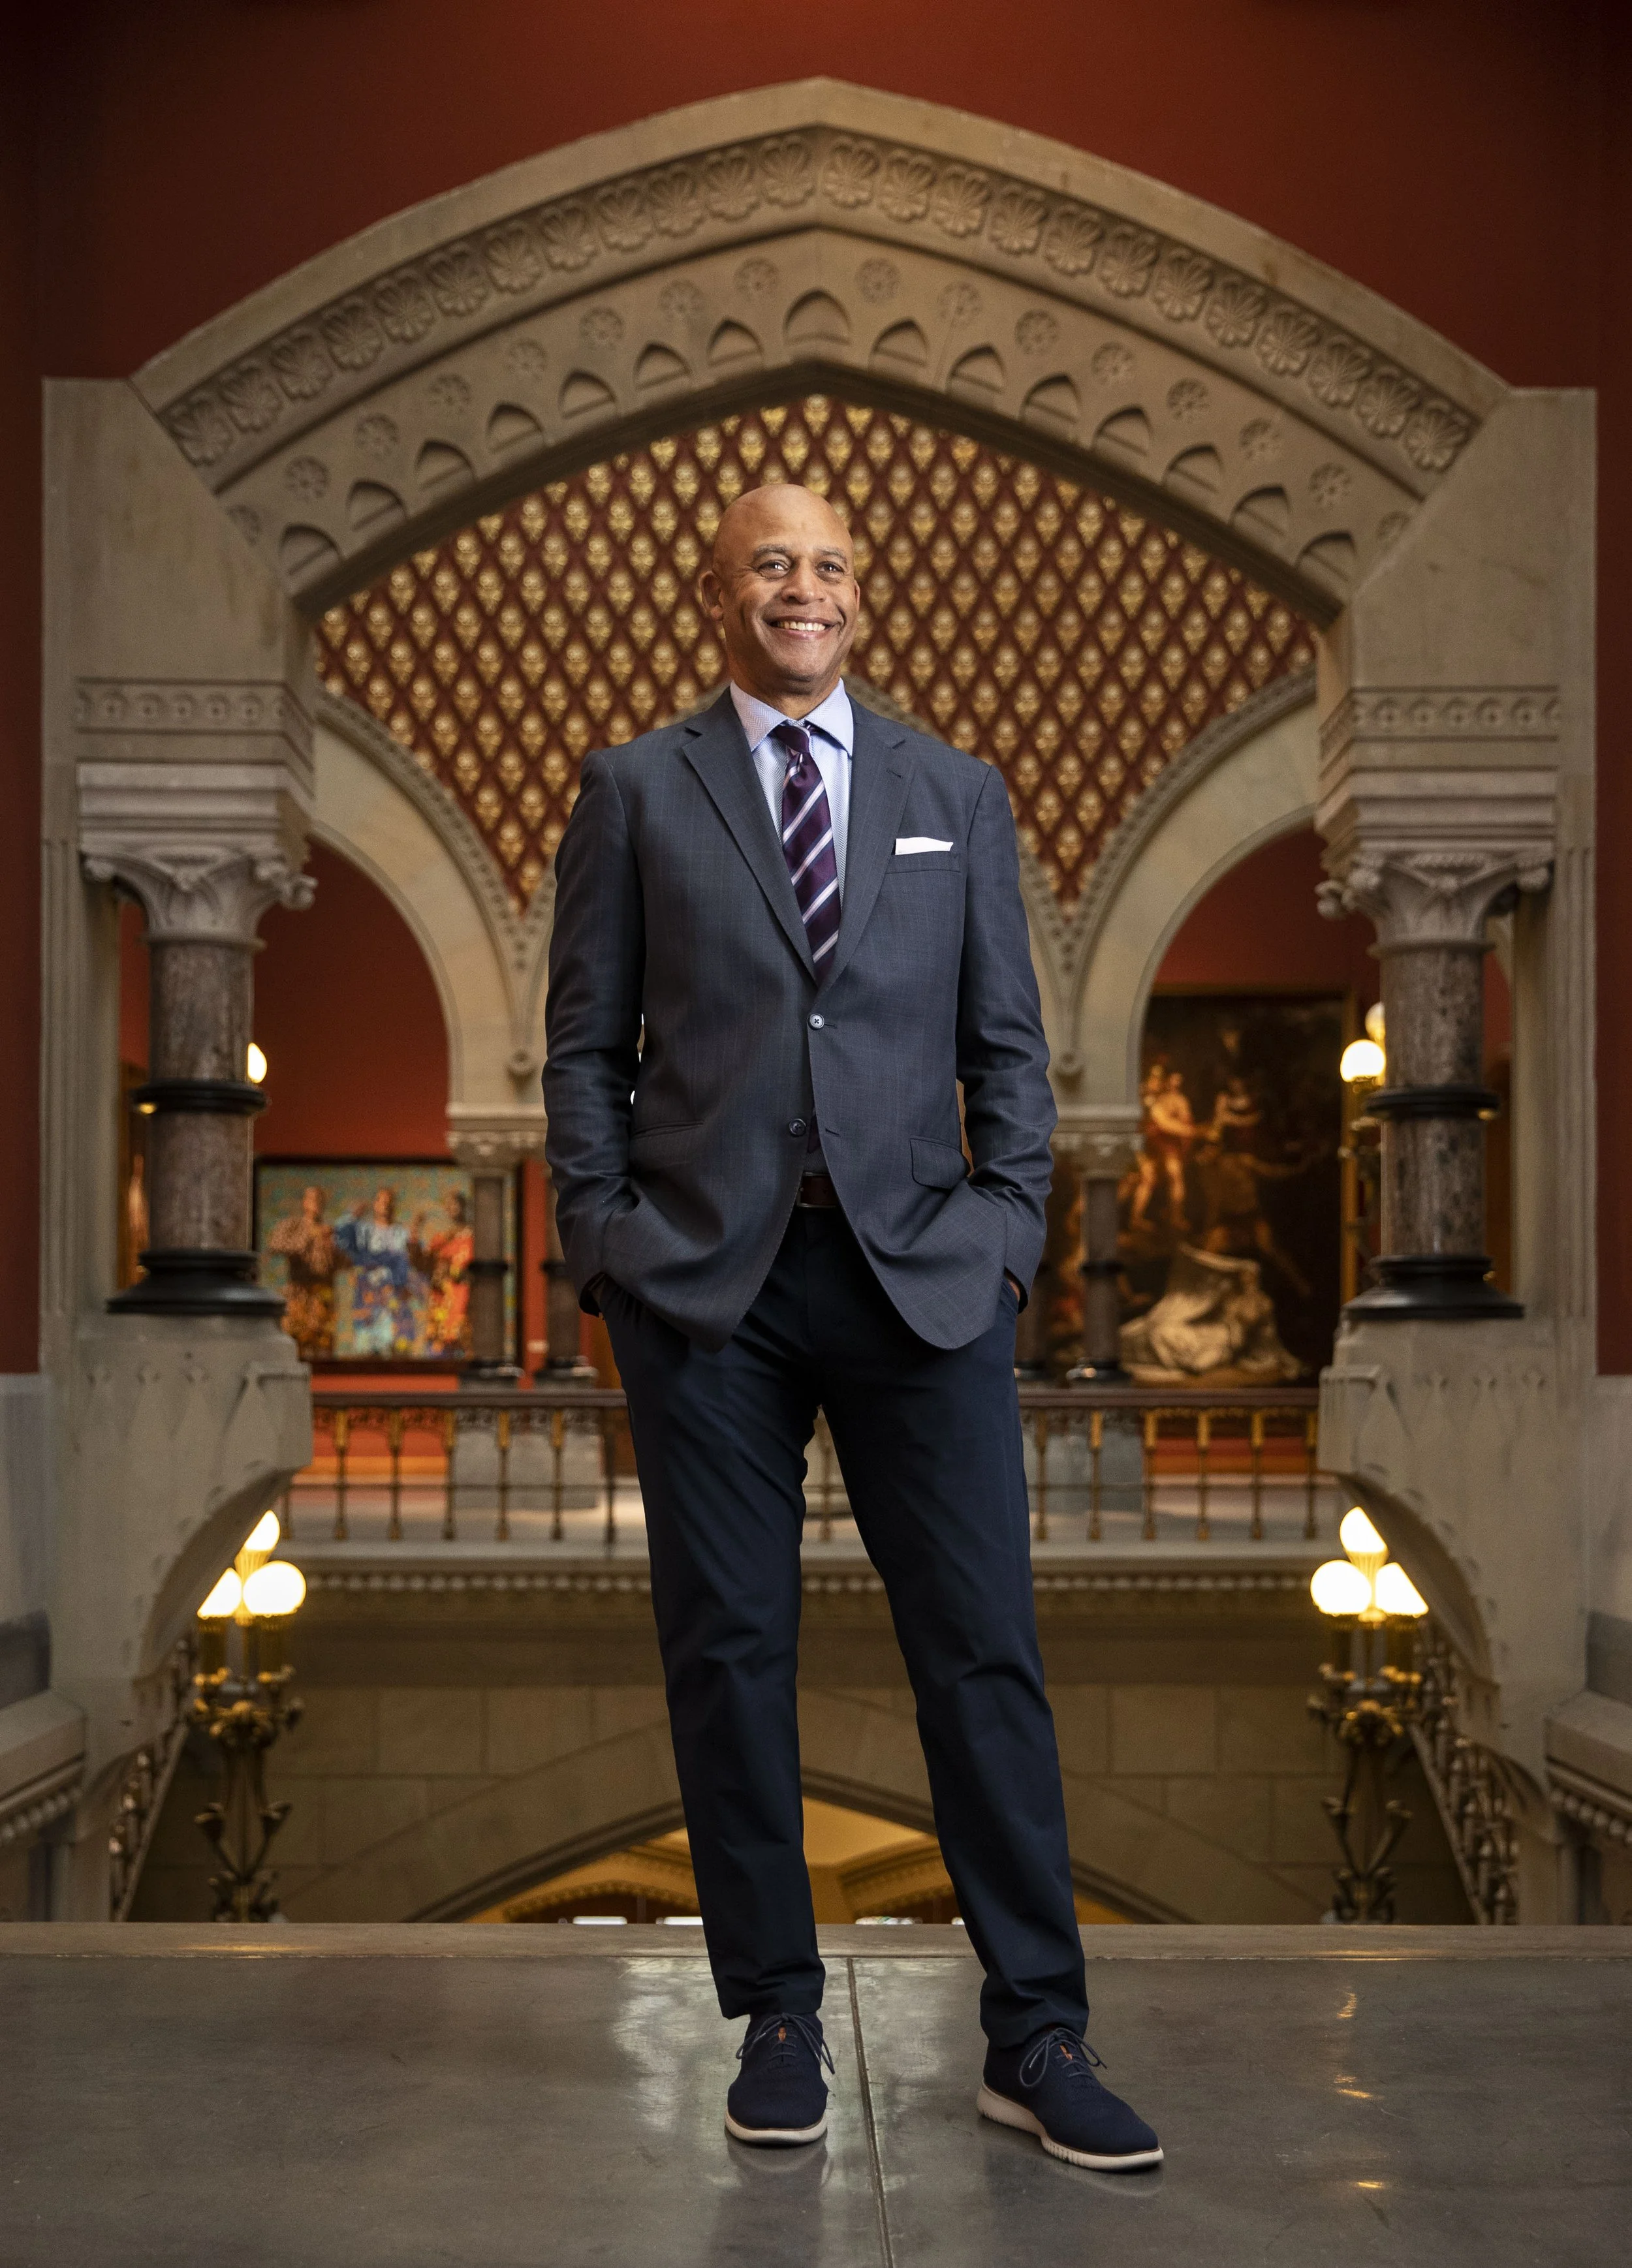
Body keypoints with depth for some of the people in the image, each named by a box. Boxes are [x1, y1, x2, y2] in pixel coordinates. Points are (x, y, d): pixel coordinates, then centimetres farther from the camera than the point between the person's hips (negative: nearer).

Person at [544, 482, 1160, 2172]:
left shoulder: (957, 796, 14)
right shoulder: (637, 791, 9)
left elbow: (1005, 1039, 12)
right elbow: (586, 1040, 7)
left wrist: (1007, 1230, 1)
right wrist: (605, 1242, -2)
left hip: (921, 1273, 1)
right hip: (705, 1277, -1)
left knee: (985, 1650, -1)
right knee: (730, 1652, 4)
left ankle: (1034, 2036, 8)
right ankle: (777, 2018, 18)